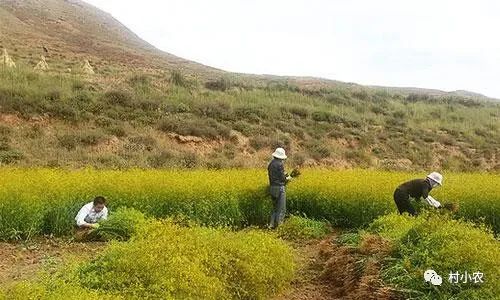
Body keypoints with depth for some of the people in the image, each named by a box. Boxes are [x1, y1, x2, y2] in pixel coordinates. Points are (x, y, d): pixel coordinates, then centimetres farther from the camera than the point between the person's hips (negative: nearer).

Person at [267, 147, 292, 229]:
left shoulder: (270, 164, 11)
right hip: (279, 188, -8)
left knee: (275, 208, 19)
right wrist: (288, 178, 7)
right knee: (281, 209, 0)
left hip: (272, 188, 8)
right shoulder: (280, 164, -14)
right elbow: (282, 178, -15)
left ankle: (272, 224, 13)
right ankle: (277, 225, -2)